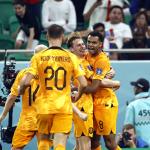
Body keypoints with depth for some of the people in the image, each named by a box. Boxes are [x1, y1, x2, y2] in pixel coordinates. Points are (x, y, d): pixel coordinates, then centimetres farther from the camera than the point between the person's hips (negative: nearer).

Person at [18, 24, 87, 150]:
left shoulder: (39, 57, -3)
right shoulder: (71, 57, -1)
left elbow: (26, 82, -11)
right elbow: (84, 84, -4)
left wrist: (20, 91, 12)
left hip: (44, 106, 1)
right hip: (64, 107, -1)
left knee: (43, 139, 20)